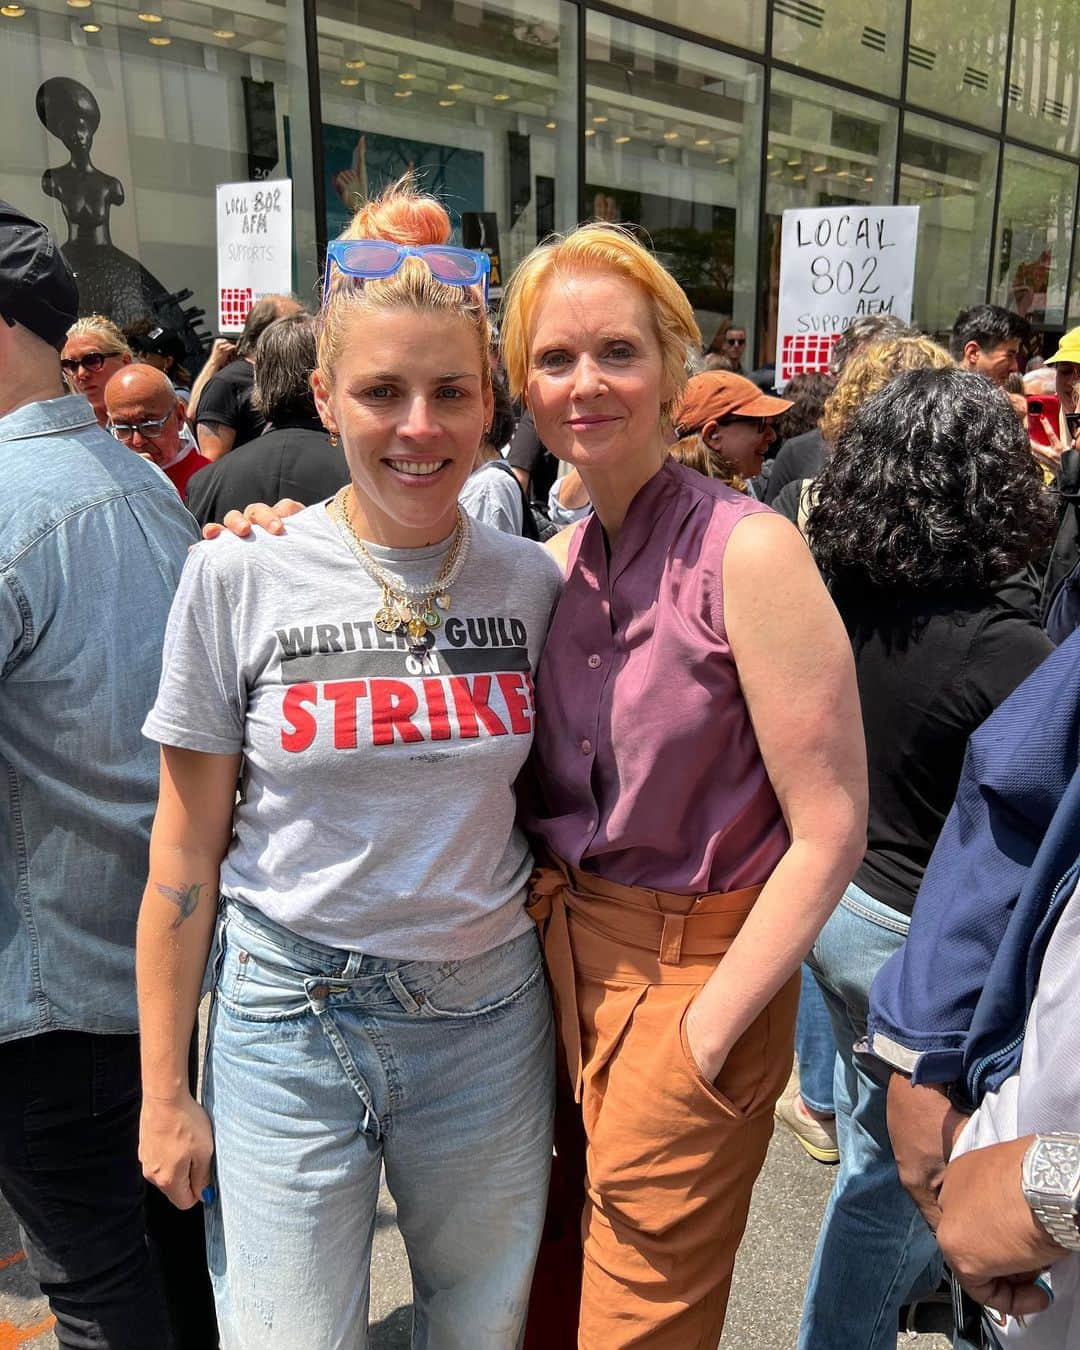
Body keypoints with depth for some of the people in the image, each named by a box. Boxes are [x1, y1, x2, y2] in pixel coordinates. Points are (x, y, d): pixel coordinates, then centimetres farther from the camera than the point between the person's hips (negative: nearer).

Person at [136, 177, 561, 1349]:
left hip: (488, 1011, 3)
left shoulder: (531, 581, -3)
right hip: (291, 1019, -2)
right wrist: (164, 1088, 0)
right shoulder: (240, 575, -10)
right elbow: (183, 854, -4)